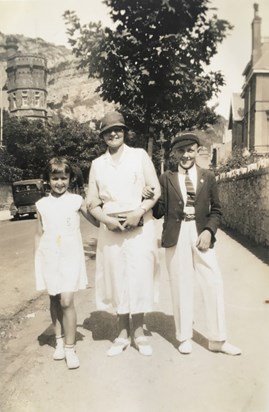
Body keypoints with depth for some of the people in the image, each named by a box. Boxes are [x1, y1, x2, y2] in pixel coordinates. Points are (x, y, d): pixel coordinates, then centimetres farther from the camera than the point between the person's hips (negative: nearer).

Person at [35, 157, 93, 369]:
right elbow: (39, 234, 8)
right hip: (48, 257, 3)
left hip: (70, 257, -2)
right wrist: (36, 260, 6)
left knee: (67, 301, -8)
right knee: (54, 300, 13)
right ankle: (59, 340, 31)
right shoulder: (42, 204, 5)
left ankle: (70, 348, 6)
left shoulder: (76, 200, -1)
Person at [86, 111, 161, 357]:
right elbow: (92, 202, 8)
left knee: (139, 278, 2)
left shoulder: (140, 155, 4)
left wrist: (138, 212, -14)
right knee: (117, 280, 6)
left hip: (140, 228, -2)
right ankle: (123, 334, 19)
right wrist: (107, 220, -9)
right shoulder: (97, 164, 10)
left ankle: (138, 332, 16)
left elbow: (155, 190, -1)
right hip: (111, 229, 2)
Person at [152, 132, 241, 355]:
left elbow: (216, 210, 8)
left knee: (214, 285, 2)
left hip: (201, 234, 1)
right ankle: (184, 338, 23)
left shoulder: (208, 177, 7)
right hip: (176, 236, -1)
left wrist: (209, 231, -7)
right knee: (180, 287, 6)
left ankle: (218, 339, 18)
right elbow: (159, 211, 3)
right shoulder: (166, 178, 6)